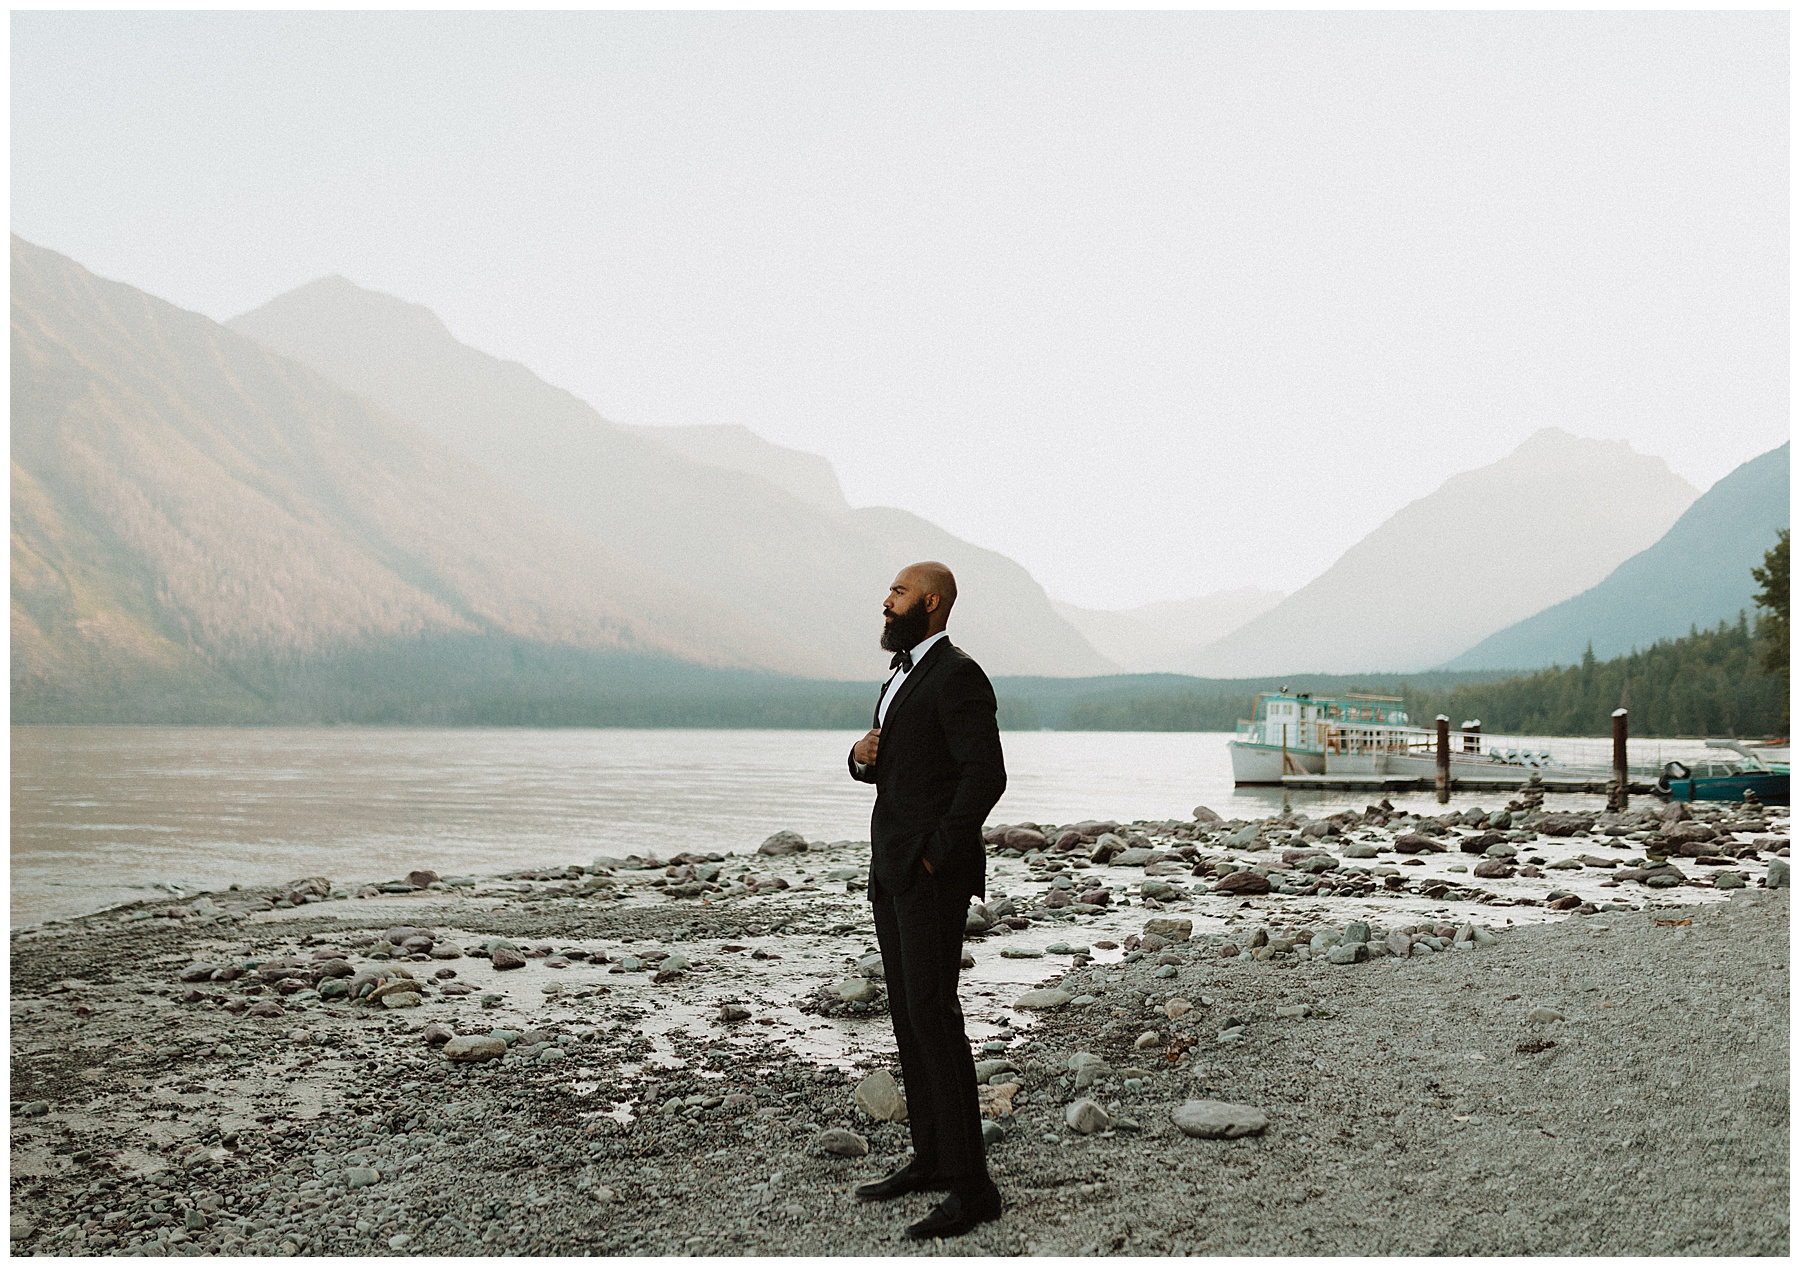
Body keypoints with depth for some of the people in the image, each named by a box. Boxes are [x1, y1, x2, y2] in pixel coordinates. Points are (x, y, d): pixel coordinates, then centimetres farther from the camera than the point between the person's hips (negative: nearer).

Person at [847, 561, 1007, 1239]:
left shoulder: (958, 676, -13)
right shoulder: (905, 674, 18)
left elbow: (986, 775, -22)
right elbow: (883, 768, 24)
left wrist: (937, 853, -19)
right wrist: (862, 755, 1)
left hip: (933, 872, -10)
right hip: (892, 870, 10)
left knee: (933, 1015, -11)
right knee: (908, 1013, 12)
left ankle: (971, 1185, -6)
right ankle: (931, 1158, 22)